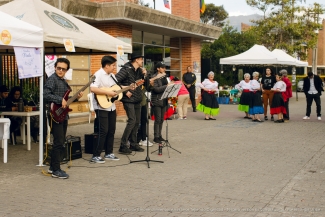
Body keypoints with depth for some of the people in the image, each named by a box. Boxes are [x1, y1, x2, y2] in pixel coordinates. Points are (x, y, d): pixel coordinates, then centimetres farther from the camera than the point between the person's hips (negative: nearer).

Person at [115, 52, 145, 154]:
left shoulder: (139, 71, 12)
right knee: (132, 120, -15)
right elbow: (115, 80, -19)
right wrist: (125, 91, -18)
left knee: (137, 122, 10)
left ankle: (133, 144, 20)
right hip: (128, 100, -8)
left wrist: (145, 75, -1)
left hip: (137, 100, 8)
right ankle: (123, 146, -10)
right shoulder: (126, 69, -12)